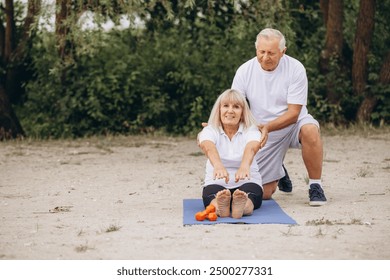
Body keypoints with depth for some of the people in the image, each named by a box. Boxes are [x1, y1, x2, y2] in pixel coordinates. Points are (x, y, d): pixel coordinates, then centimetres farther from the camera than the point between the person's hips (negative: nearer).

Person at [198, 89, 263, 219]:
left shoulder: (251, 131, -1)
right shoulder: (210, 131, 0)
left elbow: (251, 148, -26)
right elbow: (209, 148, -26)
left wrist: (245, 166, -52)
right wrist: (218, 165, -51)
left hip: (247, 183, 0)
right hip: (216, 184, 0)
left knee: (249, 195, -36)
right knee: (212, 193, -36)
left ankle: (242, 205, -68)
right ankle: (220, 204, -68)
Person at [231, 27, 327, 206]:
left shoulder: (295, 69, -17)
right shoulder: (245, 71, -10)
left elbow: (293, 113, -20)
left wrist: (267, 127, -36)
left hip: (292, 124, -2)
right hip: (264, 133, 2)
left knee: (310, 130, -39)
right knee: (263, 193, -2)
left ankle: (315, 186, -19)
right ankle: (278, 172, 35)